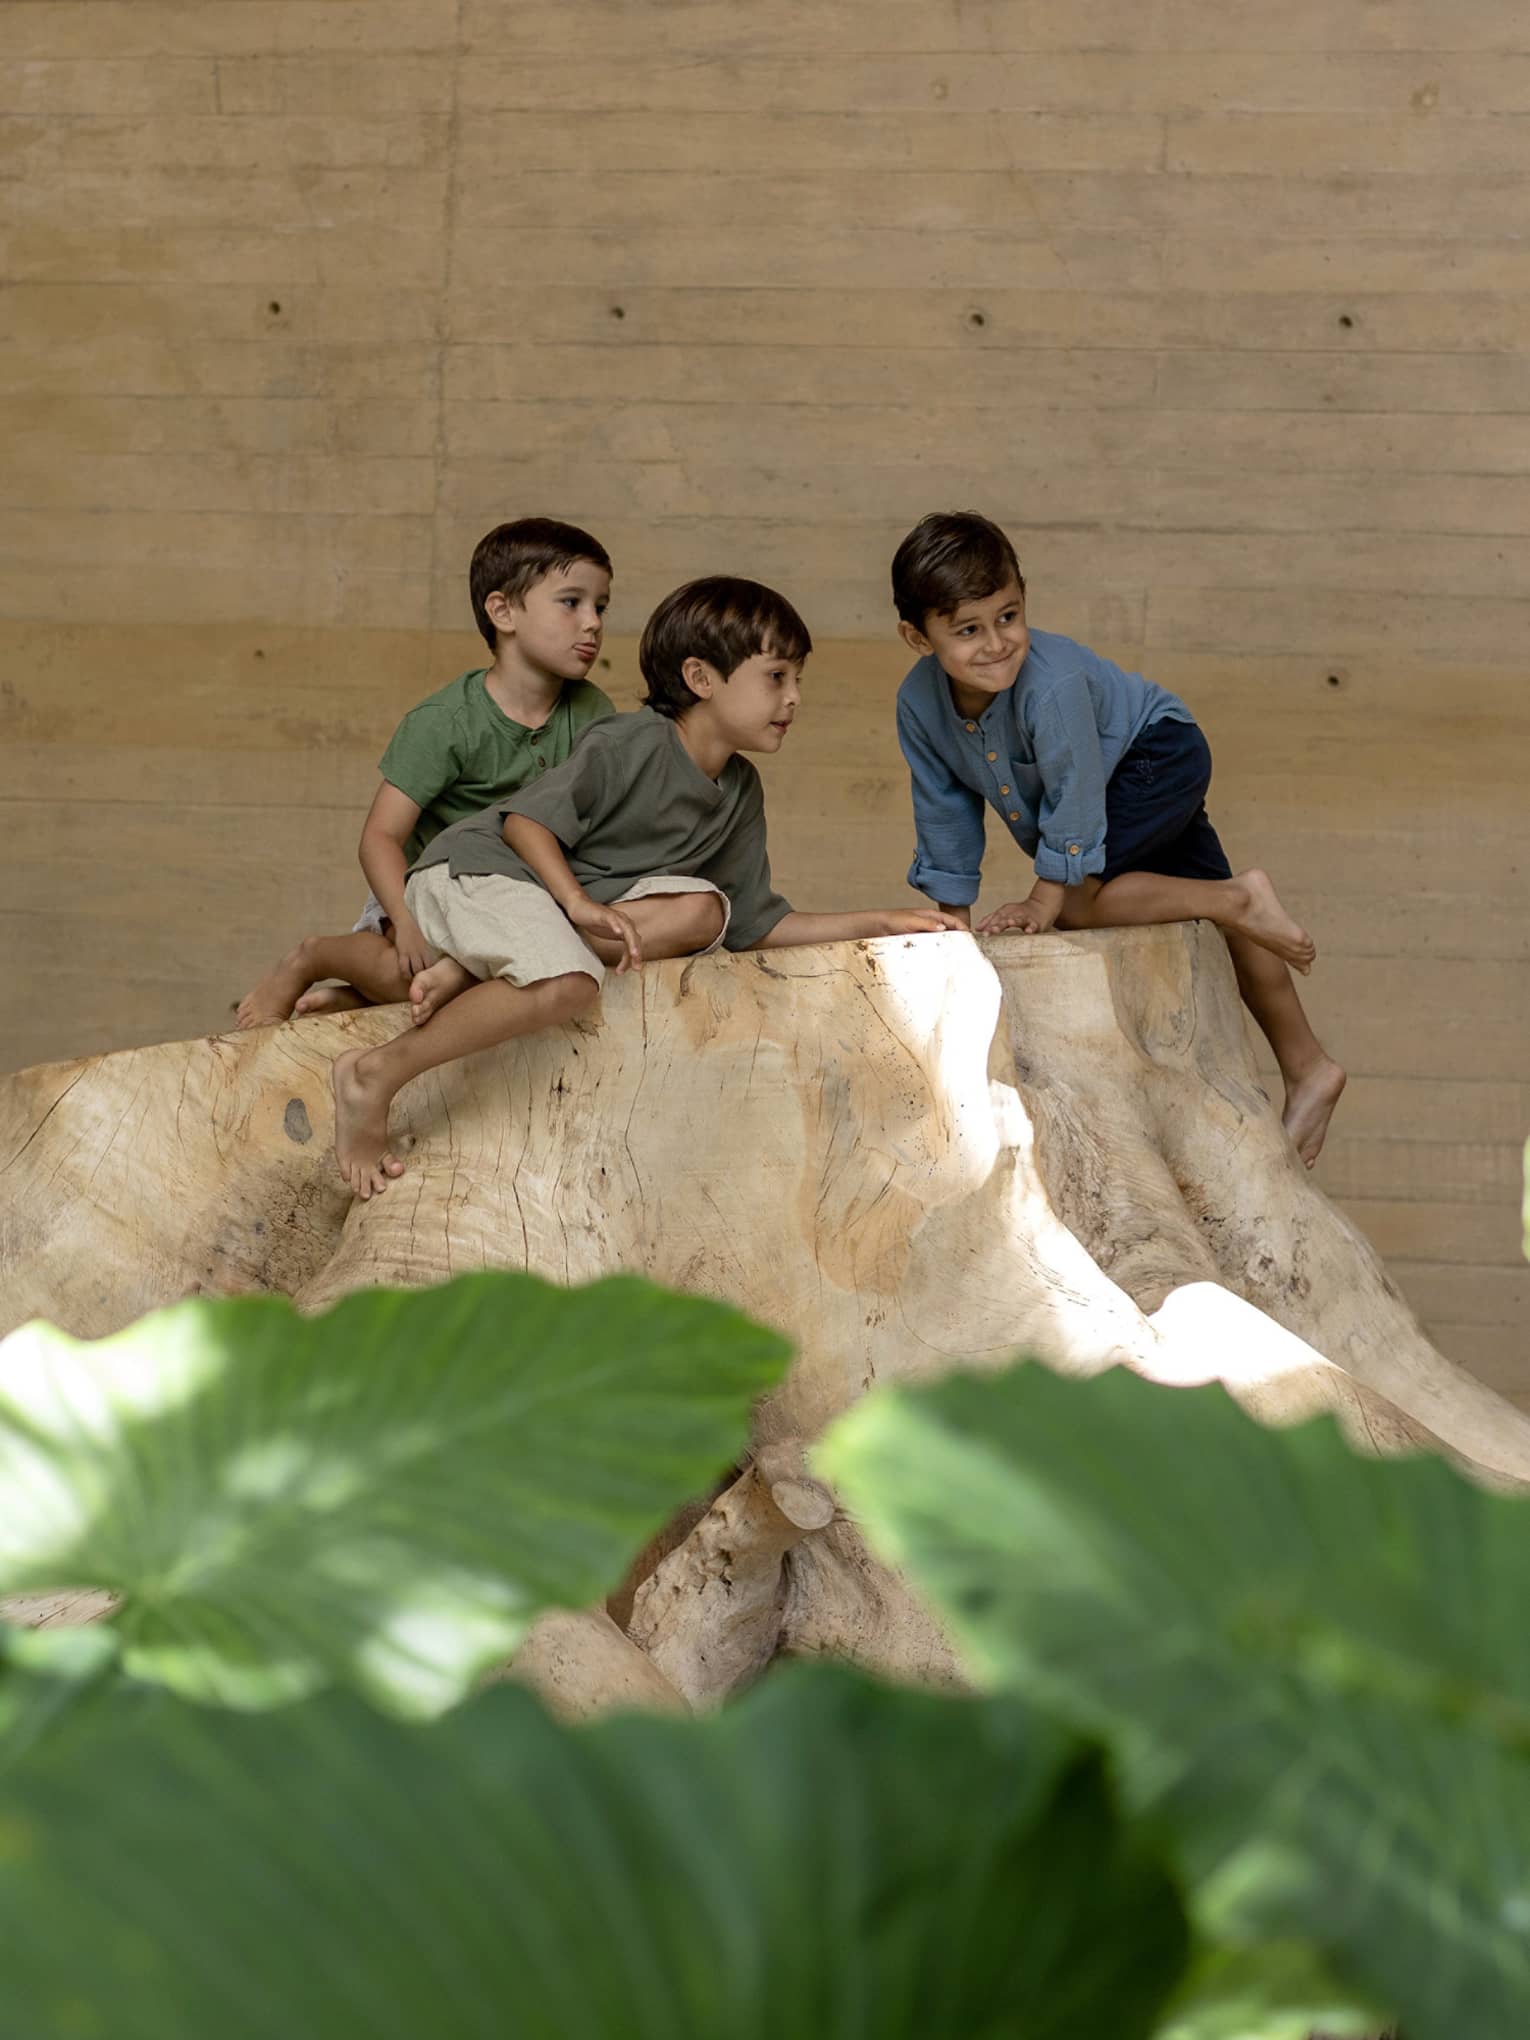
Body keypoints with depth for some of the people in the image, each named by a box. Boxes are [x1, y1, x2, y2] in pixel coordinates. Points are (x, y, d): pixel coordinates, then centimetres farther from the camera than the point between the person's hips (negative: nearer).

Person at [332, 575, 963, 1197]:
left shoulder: (740, 794, 7)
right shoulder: (631, 744, -16)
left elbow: (757, 925, 8)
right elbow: (526, 818, -18)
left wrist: (877, 923, 2)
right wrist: (579, 903, -30)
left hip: (574, 897, 8)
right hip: (478, 869, -8)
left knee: (702, 911, -17)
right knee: (569, 981, -36)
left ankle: (470, 972, -19)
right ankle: (377, 1072, -26)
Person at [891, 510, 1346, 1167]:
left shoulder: (1053, 686, -39)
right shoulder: (919, 705, -19)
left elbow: (1074, 799, -30)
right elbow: (944, 811, -5)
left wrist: (1045, 901, -22)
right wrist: (952, 918, -1)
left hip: (1158, 755, -7)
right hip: (1114, 783, 7)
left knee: (1077, 900, -24)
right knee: (1212, 917, 14)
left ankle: (1239, 901, -14)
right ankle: (1308, 1070, 23)